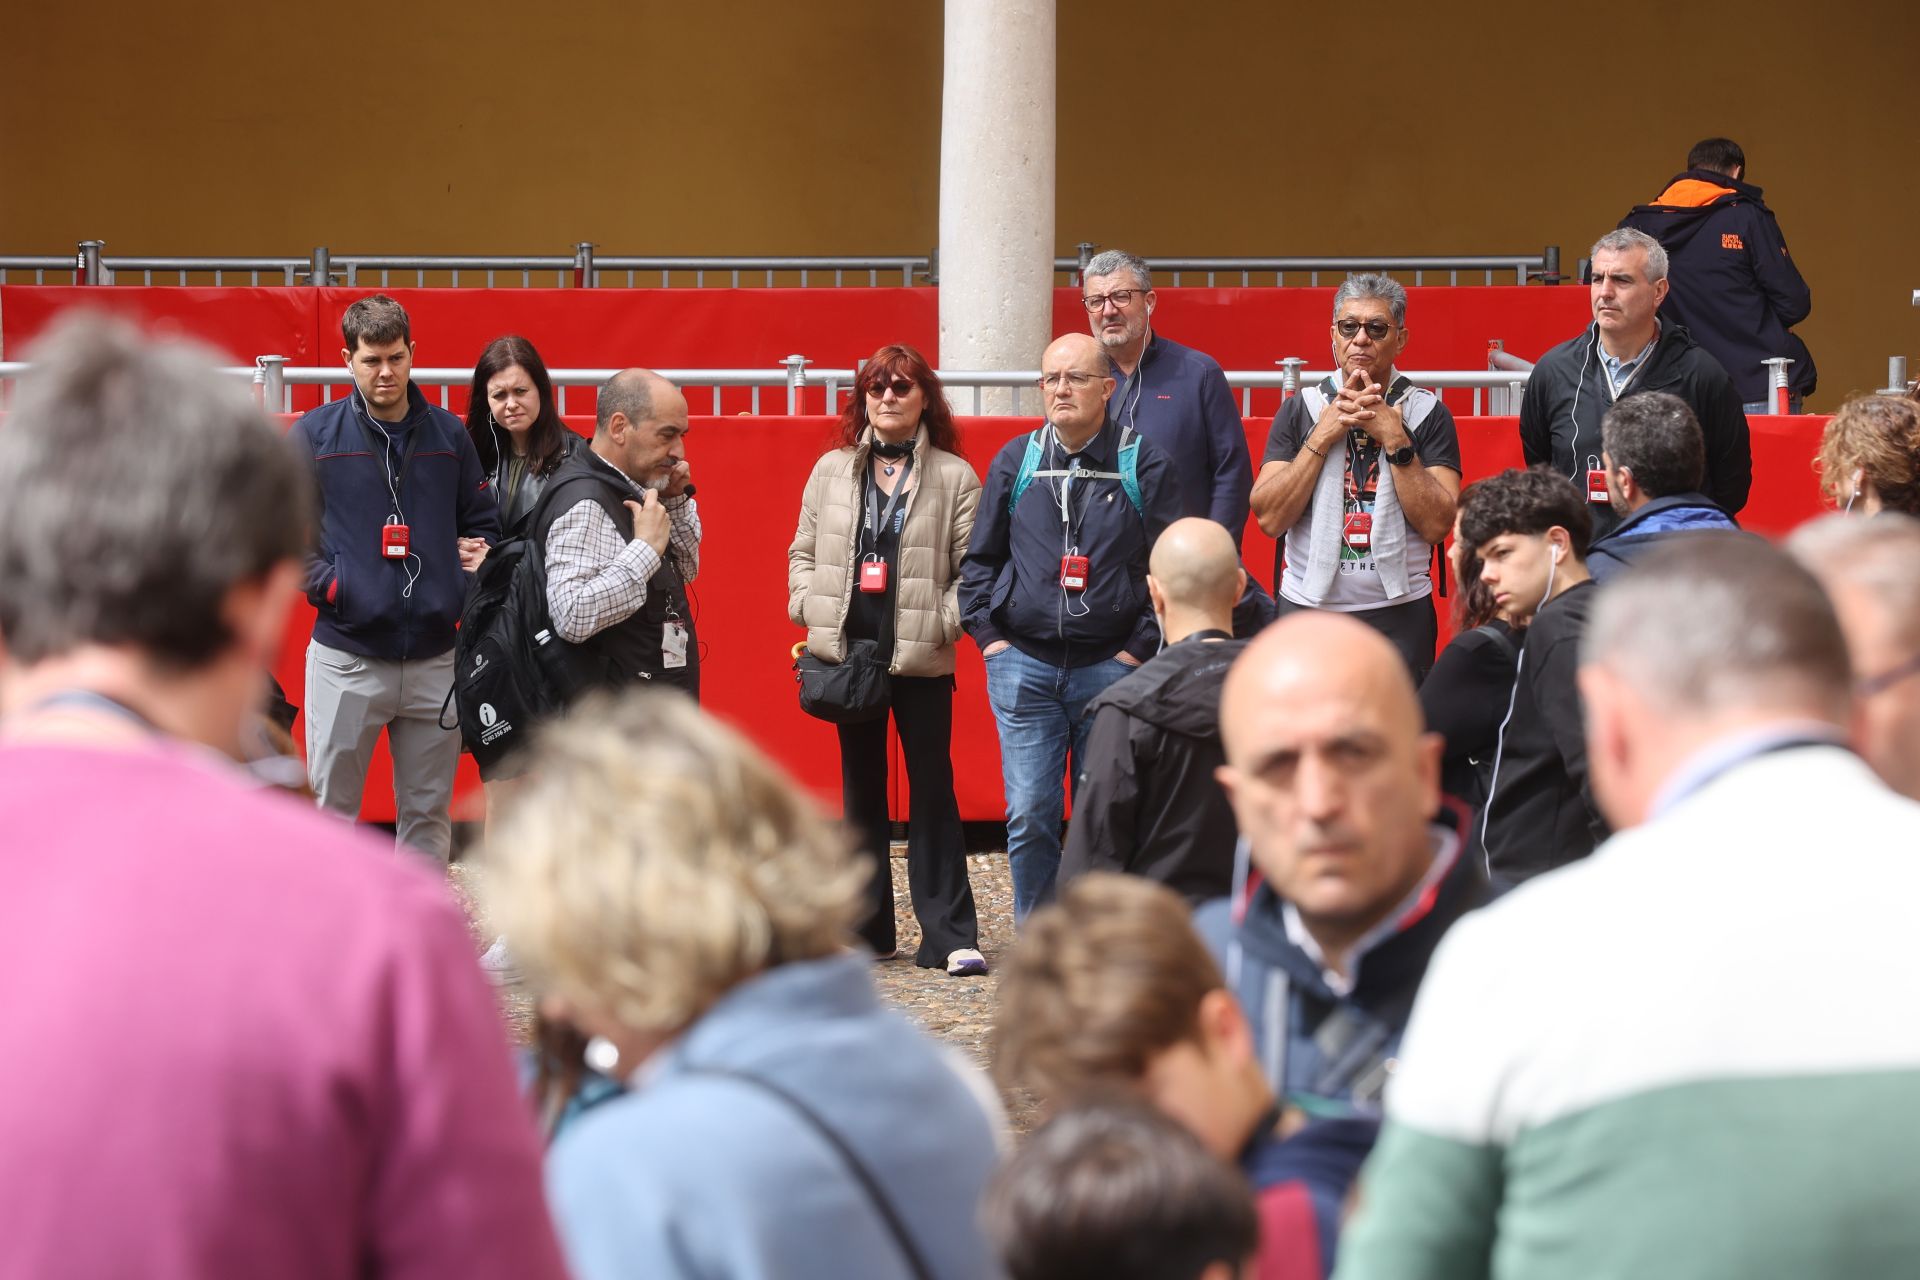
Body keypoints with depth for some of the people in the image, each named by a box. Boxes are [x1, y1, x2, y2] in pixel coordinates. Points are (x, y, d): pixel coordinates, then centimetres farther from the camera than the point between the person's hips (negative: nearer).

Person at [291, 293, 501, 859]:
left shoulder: (448, 434, 9)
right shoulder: (314, 434, 0)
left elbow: (483, 521, 18)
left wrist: (478, 564, -1)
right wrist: (326, 584, -11)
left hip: (435, 657, 3)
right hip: (346, 657, -3)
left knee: (429, 811, 9)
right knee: (332, 808, 2)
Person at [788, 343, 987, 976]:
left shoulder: (955, 477, 0)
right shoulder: (831, 469, 9)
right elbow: (803, 550, 13)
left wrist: (944, 622, -12)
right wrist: (809, 610, -1)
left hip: (921, 658, -3)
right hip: (847, 650, 3)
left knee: (932, 789, -1)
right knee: (861, 788, 11)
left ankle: (950, 936, 2)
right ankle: (867, 927, 18)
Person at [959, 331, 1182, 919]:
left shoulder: (1144, 463, 1)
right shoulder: (1015, 462, 9)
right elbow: (979, 558, 15)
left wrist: (1140, 648, -4)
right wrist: (989, 635, 5)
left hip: (1111, 668, -2)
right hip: (1024, 666, 2)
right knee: (1029, 816, -2)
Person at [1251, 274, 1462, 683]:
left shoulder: (1428, 414, 1)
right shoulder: (1301, 409, 5)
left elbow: (1437, 525, -9)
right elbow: (1270, 519, -5)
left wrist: (1395, 439, -14)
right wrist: (1323, 436, -10)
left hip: (1399, 617, -1)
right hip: (1307, 608, 1)